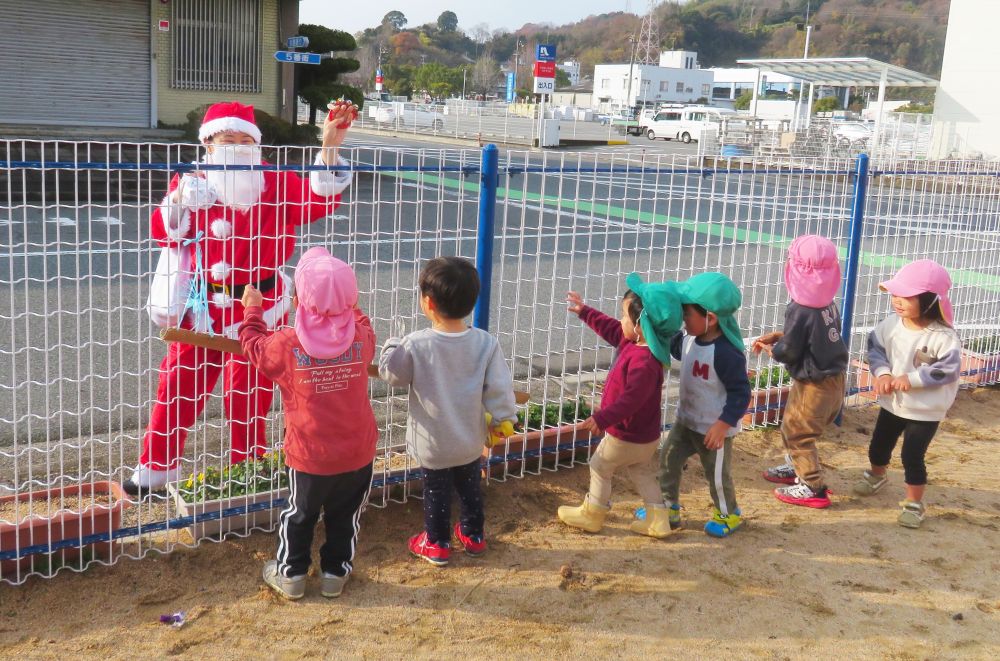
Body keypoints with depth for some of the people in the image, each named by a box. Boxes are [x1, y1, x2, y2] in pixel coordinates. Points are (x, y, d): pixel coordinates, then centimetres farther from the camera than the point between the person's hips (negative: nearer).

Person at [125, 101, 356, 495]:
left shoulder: (275, 184, -2)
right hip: (204, 304, 1)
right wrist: (182, 198, -26)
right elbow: (164, 234, -8)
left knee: (249, 392, 9)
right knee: (179, 385, 8)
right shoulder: (193, 183, 0)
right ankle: (157, 466, 26)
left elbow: (320, 199, -14)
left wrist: (329, 146, -23)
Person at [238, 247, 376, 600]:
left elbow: (254, 346, 3)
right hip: (358, 454, 2)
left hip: (309, 457, -2)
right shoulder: (361, 337, -12)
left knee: (298, 515, 20)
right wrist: (349, 306, 28)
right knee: (345, 517, 19)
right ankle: (336, 573, 32)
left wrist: (252, 309, 17)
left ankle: (291, 574, 32)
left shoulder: (287, 345, -18)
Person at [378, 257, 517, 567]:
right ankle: (473, 535, 41)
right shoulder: (485, 343, -17)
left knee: (436, 491, 17)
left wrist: (393, 344, 9)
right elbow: (498, 387, -11)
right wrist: (502, 418, 6)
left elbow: (389, 372, -9)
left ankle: (437, 544, 32)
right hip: (470, 440, 3)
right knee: (470, 486, 24)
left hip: (433, 443, -3)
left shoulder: (415, 345, -26)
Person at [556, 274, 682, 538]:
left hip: (627, 436, -9)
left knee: (600, 467, 12)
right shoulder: (635, 341, -3)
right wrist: (585, 311, 19)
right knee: (641, 471, 23)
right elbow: (611, 329, 14)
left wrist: (603, 418, -39)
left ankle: (591, 515, 29)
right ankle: (657, 521, 26)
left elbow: (632, 398, -38)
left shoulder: (644, 361, -34)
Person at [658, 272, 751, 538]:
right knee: (668, 459, 15)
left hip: (713, 426, -8)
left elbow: (740, 393, -26)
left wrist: (723, 425, -27)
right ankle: (669, 508, 34)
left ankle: (730, 514, 36)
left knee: (717, 474, 11)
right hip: (686, 419, 8)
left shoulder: (726, 353, -31)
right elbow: (674, 346, 17)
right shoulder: (690, 339, -7)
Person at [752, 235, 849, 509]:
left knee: (797, 433, 5)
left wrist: (770, 349, 1)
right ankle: (796, 468, 43)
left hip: (814, 384, -9)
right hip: (834, 379, 9)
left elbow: (788, 352, -19)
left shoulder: (799, 310, -25)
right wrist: (778, 336, 10)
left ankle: (814, 488, 10)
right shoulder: (829, 304, 1)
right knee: (792, 425, 26)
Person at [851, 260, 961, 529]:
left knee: (912, 456, -1)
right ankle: (876, 475, 54)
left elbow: (948, 370, -25)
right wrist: (882, 373, -18)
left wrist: (911, 378, -29)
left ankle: (914, 503, 20)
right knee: (879, 445, 22)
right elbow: (875, 347, 0)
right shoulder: (892, 323, -10)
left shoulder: (943, 337, -25)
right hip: (892, 402, 6)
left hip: (925, 411, -6)